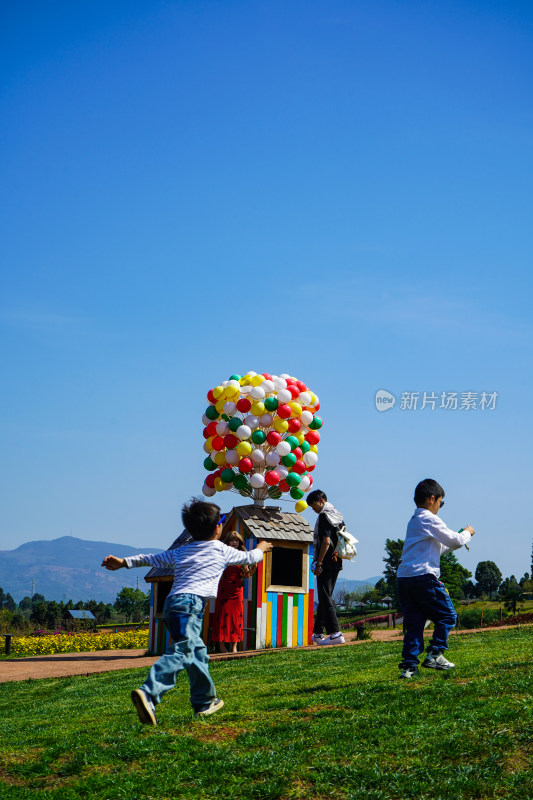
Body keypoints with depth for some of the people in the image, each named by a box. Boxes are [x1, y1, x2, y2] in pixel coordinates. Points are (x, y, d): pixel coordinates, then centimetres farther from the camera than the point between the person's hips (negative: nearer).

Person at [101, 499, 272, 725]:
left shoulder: (182, 551, 25)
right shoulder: (222, 550, 13)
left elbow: (153, 558, 26)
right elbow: (249, 557, 28)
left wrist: (124, 562, 31)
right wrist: (260, 549, 49)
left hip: (172, 604, 8)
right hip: (190, 604, -8)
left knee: (198, 651, 20)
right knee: (181, 652, -20)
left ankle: (205, 702, 27)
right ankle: (148, 694, -38)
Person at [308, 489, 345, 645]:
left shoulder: (324, 516, -12)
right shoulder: (337, 515, 16)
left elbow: (326, 541, -20)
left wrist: (318, 563, -18)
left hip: (326, 563, -10)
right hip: (336, 563, 10)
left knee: (325, 599, -7)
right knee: (325, 598, 15)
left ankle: (335, 634, -12)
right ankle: (318, 633, 22)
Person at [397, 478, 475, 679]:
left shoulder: (413, 521, 24)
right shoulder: (429, 519, -5)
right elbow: (454, 540, -1)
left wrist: (458, 539, 29)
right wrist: (467, 533, 19)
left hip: (404, 578, 8)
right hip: (423, 577, -8)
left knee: (413, 623, 7)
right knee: (447, 615, 5)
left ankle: (409, 665, 1)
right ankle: (435, 654, 0)